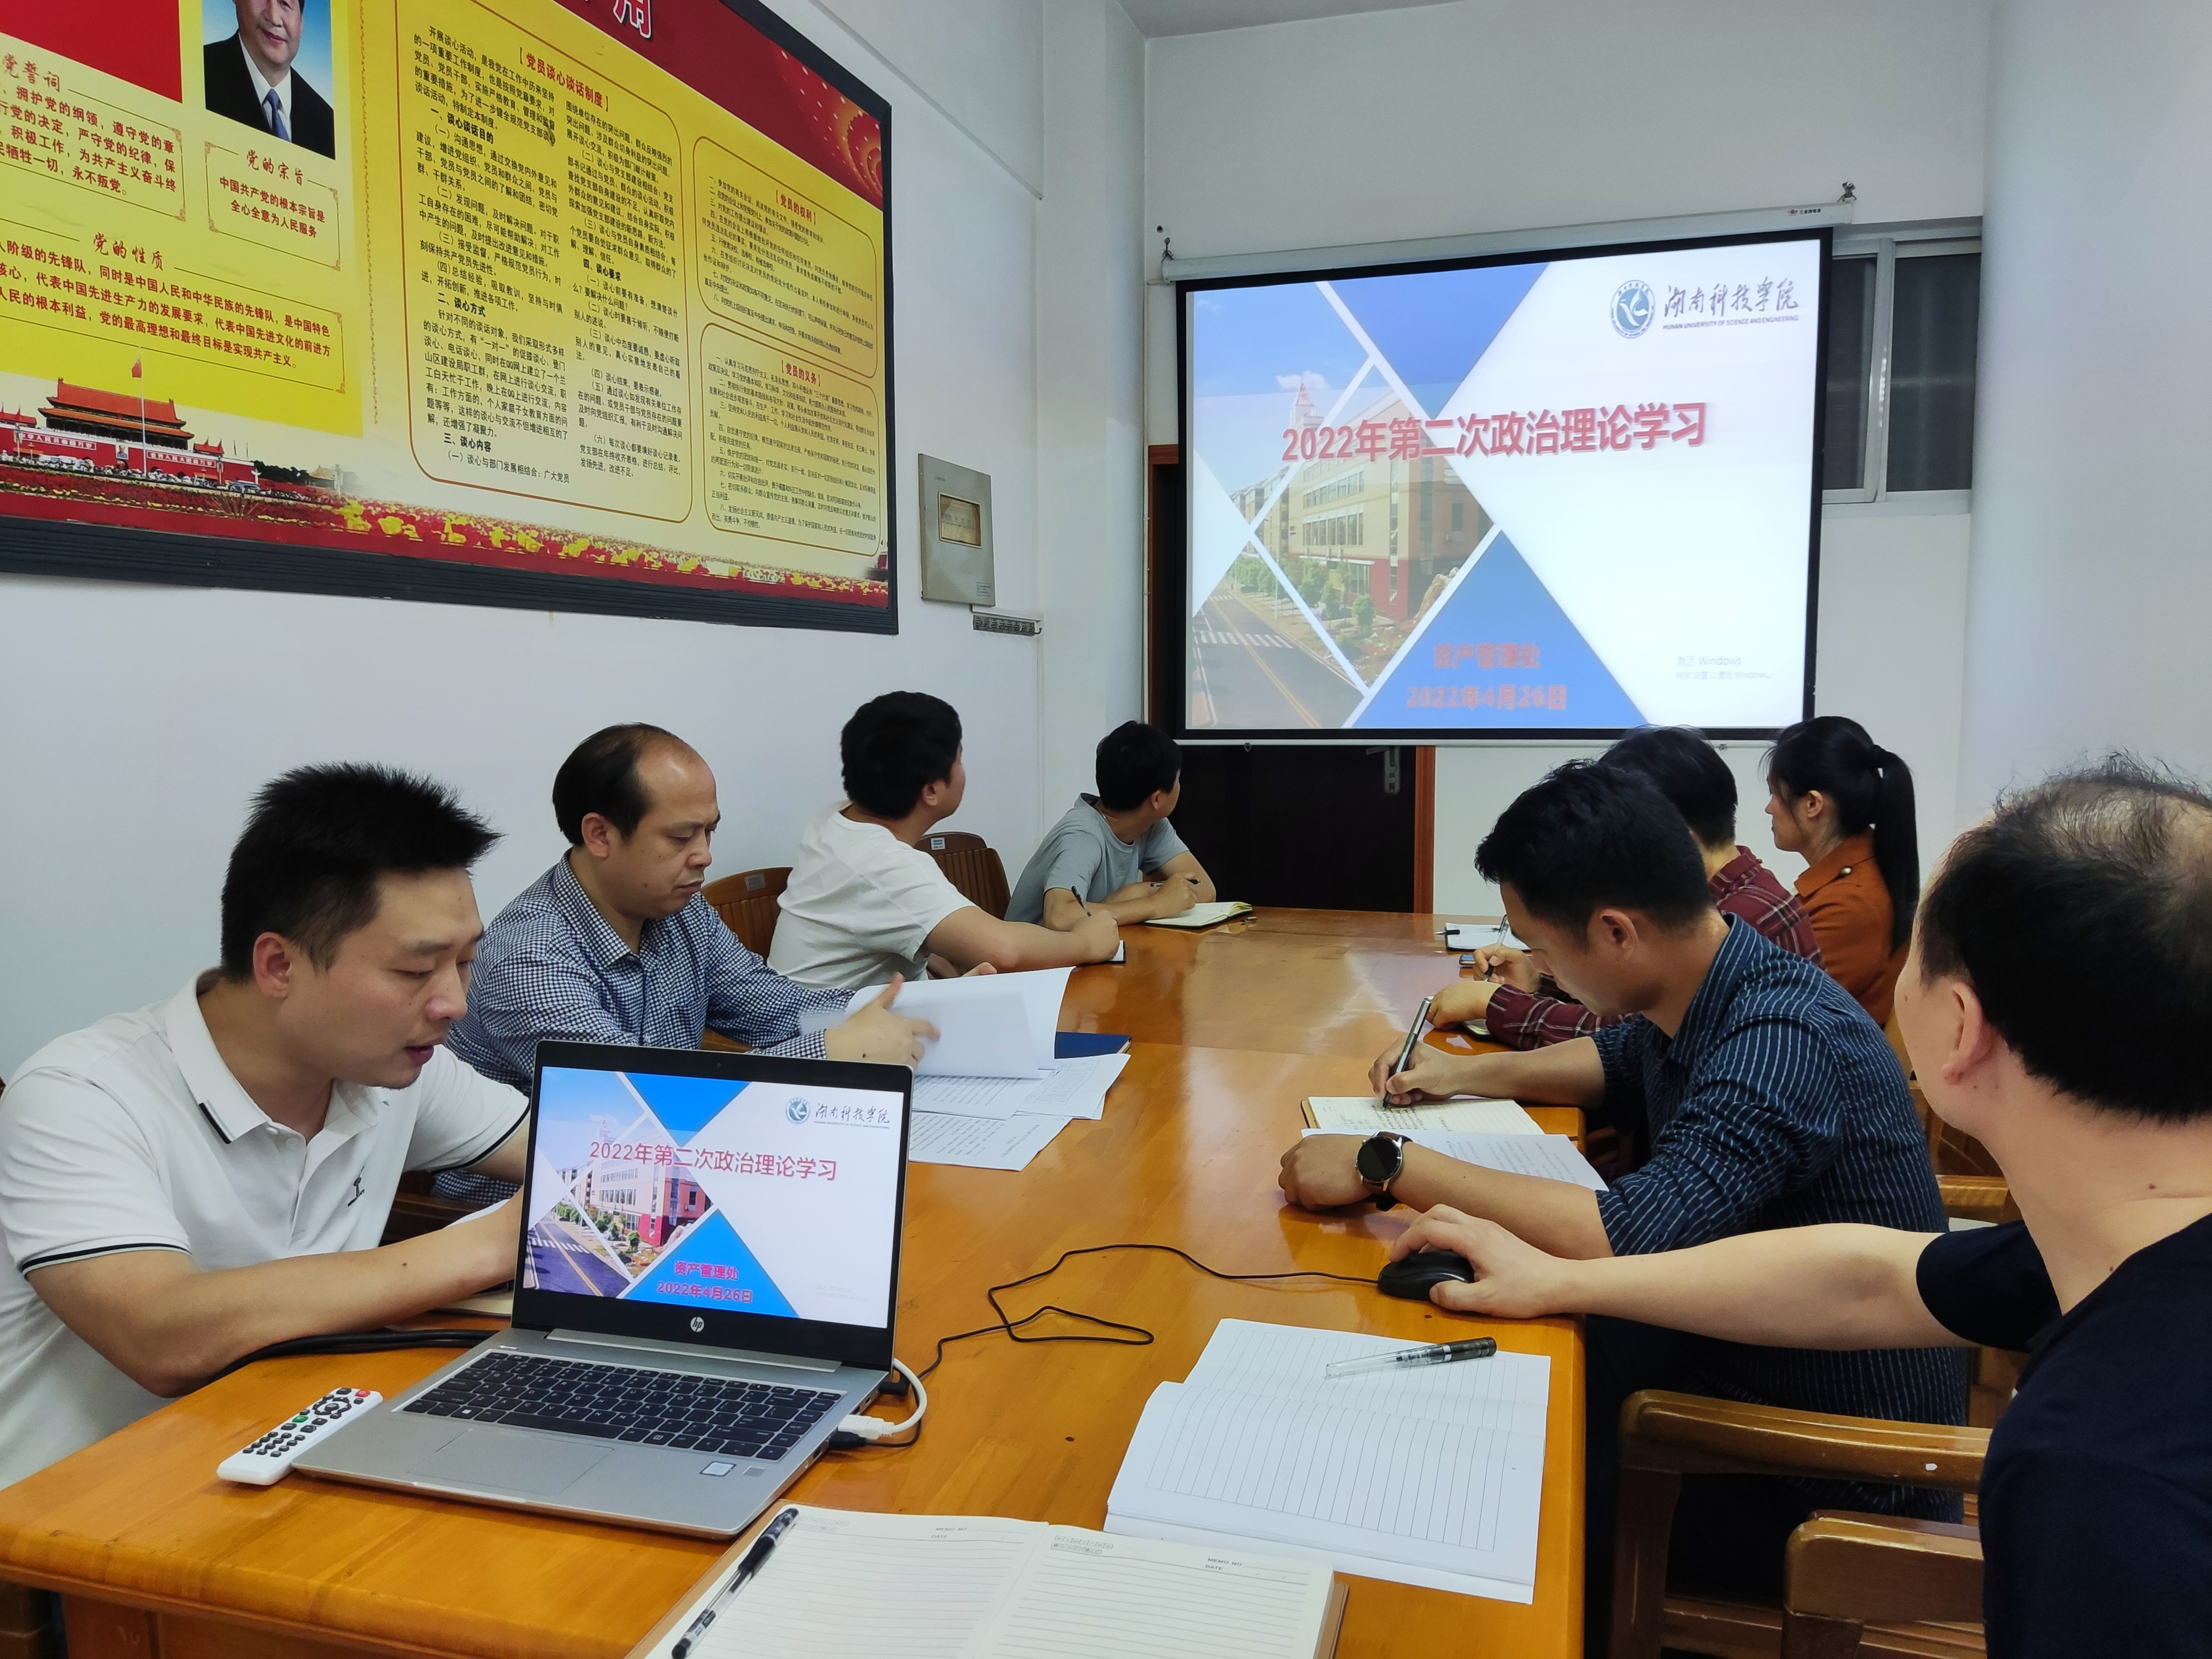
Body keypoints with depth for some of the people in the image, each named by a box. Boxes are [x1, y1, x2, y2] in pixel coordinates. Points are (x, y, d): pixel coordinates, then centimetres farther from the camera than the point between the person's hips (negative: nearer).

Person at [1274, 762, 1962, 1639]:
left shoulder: (1782, 1042, -30)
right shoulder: (1704, 999, -4)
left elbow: (1631, 1239, -40)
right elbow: (1617, 1061, 19)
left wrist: (1388, 1166, -33)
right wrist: (1467, 1073, 6)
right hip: (1739, 1360, 8)